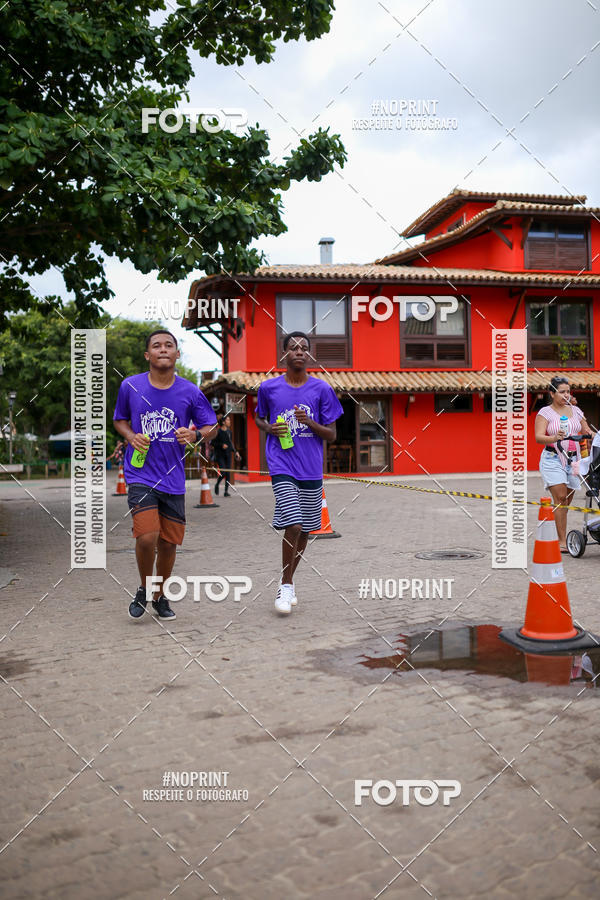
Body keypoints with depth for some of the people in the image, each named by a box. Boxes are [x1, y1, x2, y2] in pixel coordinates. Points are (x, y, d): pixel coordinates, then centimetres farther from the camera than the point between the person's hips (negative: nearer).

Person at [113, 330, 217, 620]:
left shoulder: (190, 392, 0)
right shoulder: (130, 386, 0)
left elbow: (211, 426, 9)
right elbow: (119, 420, 15)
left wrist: (195, 435, -13)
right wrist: (131, 436, -6)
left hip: (173, 479, 2)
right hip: (140, 474, -2)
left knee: (168, 543, 7)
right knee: (147, 537, -16)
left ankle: (160, 596, 31)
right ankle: (143, 590, 13)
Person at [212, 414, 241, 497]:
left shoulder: (229, 431, 10)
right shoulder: (218, 431, -8)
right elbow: (213, 443, -7)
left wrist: (235, 451, 10)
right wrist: (221, 445, -19)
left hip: (228, 455, 5)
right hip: (220, 455, -5)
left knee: (228, 473, 0)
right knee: (223, 472, -13)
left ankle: (226, 491, 5)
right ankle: (217, 485, 16)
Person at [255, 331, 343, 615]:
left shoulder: (321, 389, 2)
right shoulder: (268, 388, 2)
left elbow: (331, 434, 3)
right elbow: (259, 418, 19)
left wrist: (309, 422, -15)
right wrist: (270, 428, -3)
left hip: (311, 469, 3)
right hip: (282, 466, -2)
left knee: (305, 530, 10)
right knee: (293, 525, -16)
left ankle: (288, 582, 30)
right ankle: (286, 585, 1)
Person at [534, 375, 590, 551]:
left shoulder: (575, 410, 13)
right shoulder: (545, 412, -2)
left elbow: (587, 432, 21)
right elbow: (538, 437, -14)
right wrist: (555, 438, -32)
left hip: (573, 459, 5)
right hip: (553, 459, -5)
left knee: (567, 501, 7)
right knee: (560, 499, -12)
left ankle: (558, 536, 20)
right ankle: (562, 541, -11)